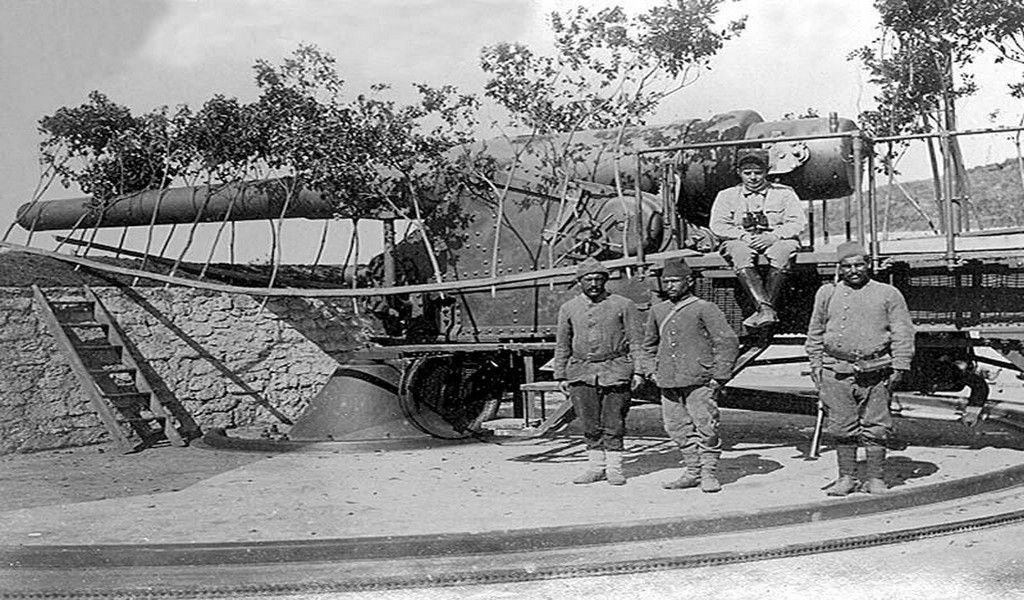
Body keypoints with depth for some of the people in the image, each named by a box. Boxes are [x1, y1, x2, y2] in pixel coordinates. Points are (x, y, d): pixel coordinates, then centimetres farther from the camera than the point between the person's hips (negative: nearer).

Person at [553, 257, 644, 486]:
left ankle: (614, 468, 11)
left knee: (613, 423, 0)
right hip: (581, 371, 3)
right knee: (590, 424, 4)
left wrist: (638, 371, -5)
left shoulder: (623, 305, 3)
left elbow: (636, 341, 3)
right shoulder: (568, 309, 11)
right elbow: (562, 345, 14)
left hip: (615, 370, -2)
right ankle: (596, 467, 14)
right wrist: (561, 376, 9)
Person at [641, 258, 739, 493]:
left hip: (699, 382, -5)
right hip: (668, 383, 5)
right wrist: (651, 370, 16)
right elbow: (649, 343, 29)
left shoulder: (704, 308, -2)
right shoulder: (657, 311, 14)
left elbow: (728, 341, -4)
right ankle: (692, 472, 16)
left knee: (706, 427, -6)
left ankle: (709, 473, 5)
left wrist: (719, 376, -7)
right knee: (677, 428, 6)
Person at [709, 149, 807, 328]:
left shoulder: (784, 193, 13)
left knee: (783, 250, -37)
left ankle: (764, 309, -41)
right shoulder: (727, 195, 15)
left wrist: (774, 236, -17)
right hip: (741, 241, 0)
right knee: (739, 253, -37)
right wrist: (744, 236, -14)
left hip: (777, 240, 0)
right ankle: (767, 309, -47)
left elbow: (798, 223, 1)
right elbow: (717, 225, 3)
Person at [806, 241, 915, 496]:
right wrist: (816, 365, 11)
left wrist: (899, 367, -2)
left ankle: (875, 479, 12)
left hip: (876, 372, -1)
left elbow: (903, 333, 6)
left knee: (875, 429, 2)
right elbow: (815, 333, 18)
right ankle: (846, 477, 15)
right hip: (837, 372, 1)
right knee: (842, 428, 4)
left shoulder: (888, 294, 8)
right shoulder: (827, 294, 13)